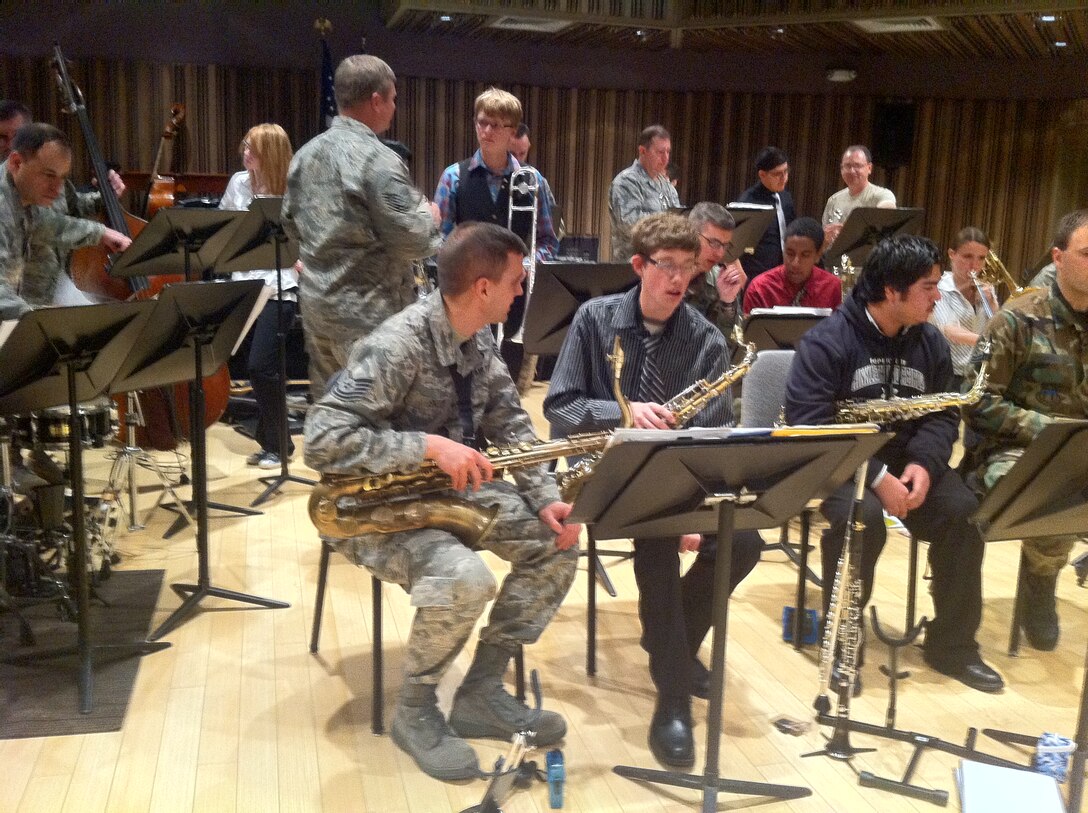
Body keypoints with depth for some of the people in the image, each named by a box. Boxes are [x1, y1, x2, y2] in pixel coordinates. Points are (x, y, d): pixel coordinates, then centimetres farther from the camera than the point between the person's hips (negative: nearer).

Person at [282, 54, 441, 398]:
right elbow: (413, 241, -18)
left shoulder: (305, 154, 7)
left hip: (316, 303, 8)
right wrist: (429, 217, 1)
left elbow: (292, 224, 18)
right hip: (368, 312, -8)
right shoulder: (379, 160, -17)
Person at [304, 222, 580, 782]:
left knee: (557, 541, -3)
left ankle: (481, 693, 7)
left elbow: (510, 426, 6)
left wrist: (546, 499, -9)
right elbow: (322, 440, -31)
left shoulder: (479, 338, 1)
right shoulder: (397, 346, -26)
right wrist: (428, 446, -34)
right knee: (465, 579, -33)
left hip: (451, 490, 9)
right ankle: (414, 710, -4)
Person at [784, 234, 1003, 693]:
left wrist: (923, 464, -16)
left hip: (904, 457, 6)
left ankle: (951, 643, -2)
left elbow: (942, 415, 6)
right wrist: (875, 476, -29)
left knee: (961, 510, -19)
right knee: (862, 518, -35)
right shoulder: (826, 342, -16)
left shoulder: (931, 342, 5)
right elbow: (807, 427, -22)